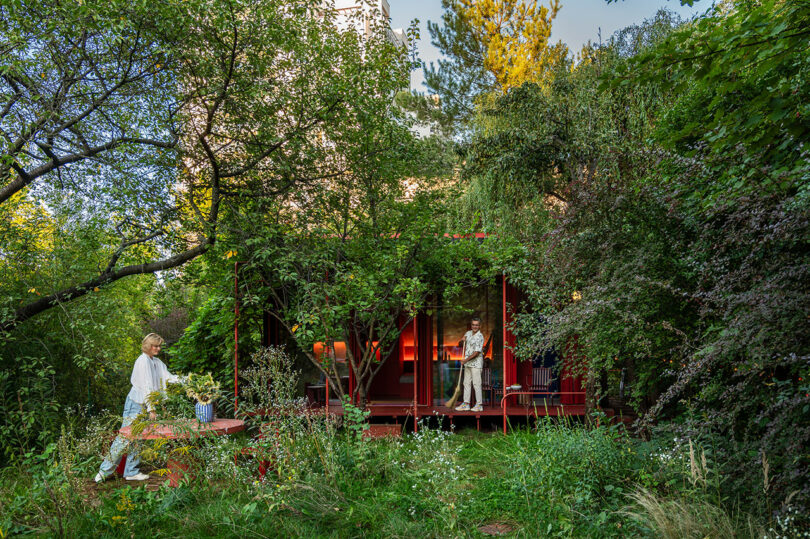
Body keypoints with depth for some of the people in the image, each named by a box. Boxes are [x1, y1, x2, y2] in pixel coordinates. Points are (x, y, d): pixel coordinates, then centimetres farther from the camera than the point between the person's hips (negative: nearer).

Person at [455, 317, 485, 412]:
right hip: (467, 363, 8)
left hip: (476, 363, -7)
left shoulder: (480, 337, -13)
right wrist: (462, 341, -5)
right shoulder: (468, 333, 10)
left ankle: (479, 405, 3)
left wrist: (466, 360, -16)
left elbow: (477, 352, -18)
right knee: (467, 383, 9)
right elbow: (460, 345, 18)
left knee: (476, 383, -5)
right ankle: (466, 404, 15)